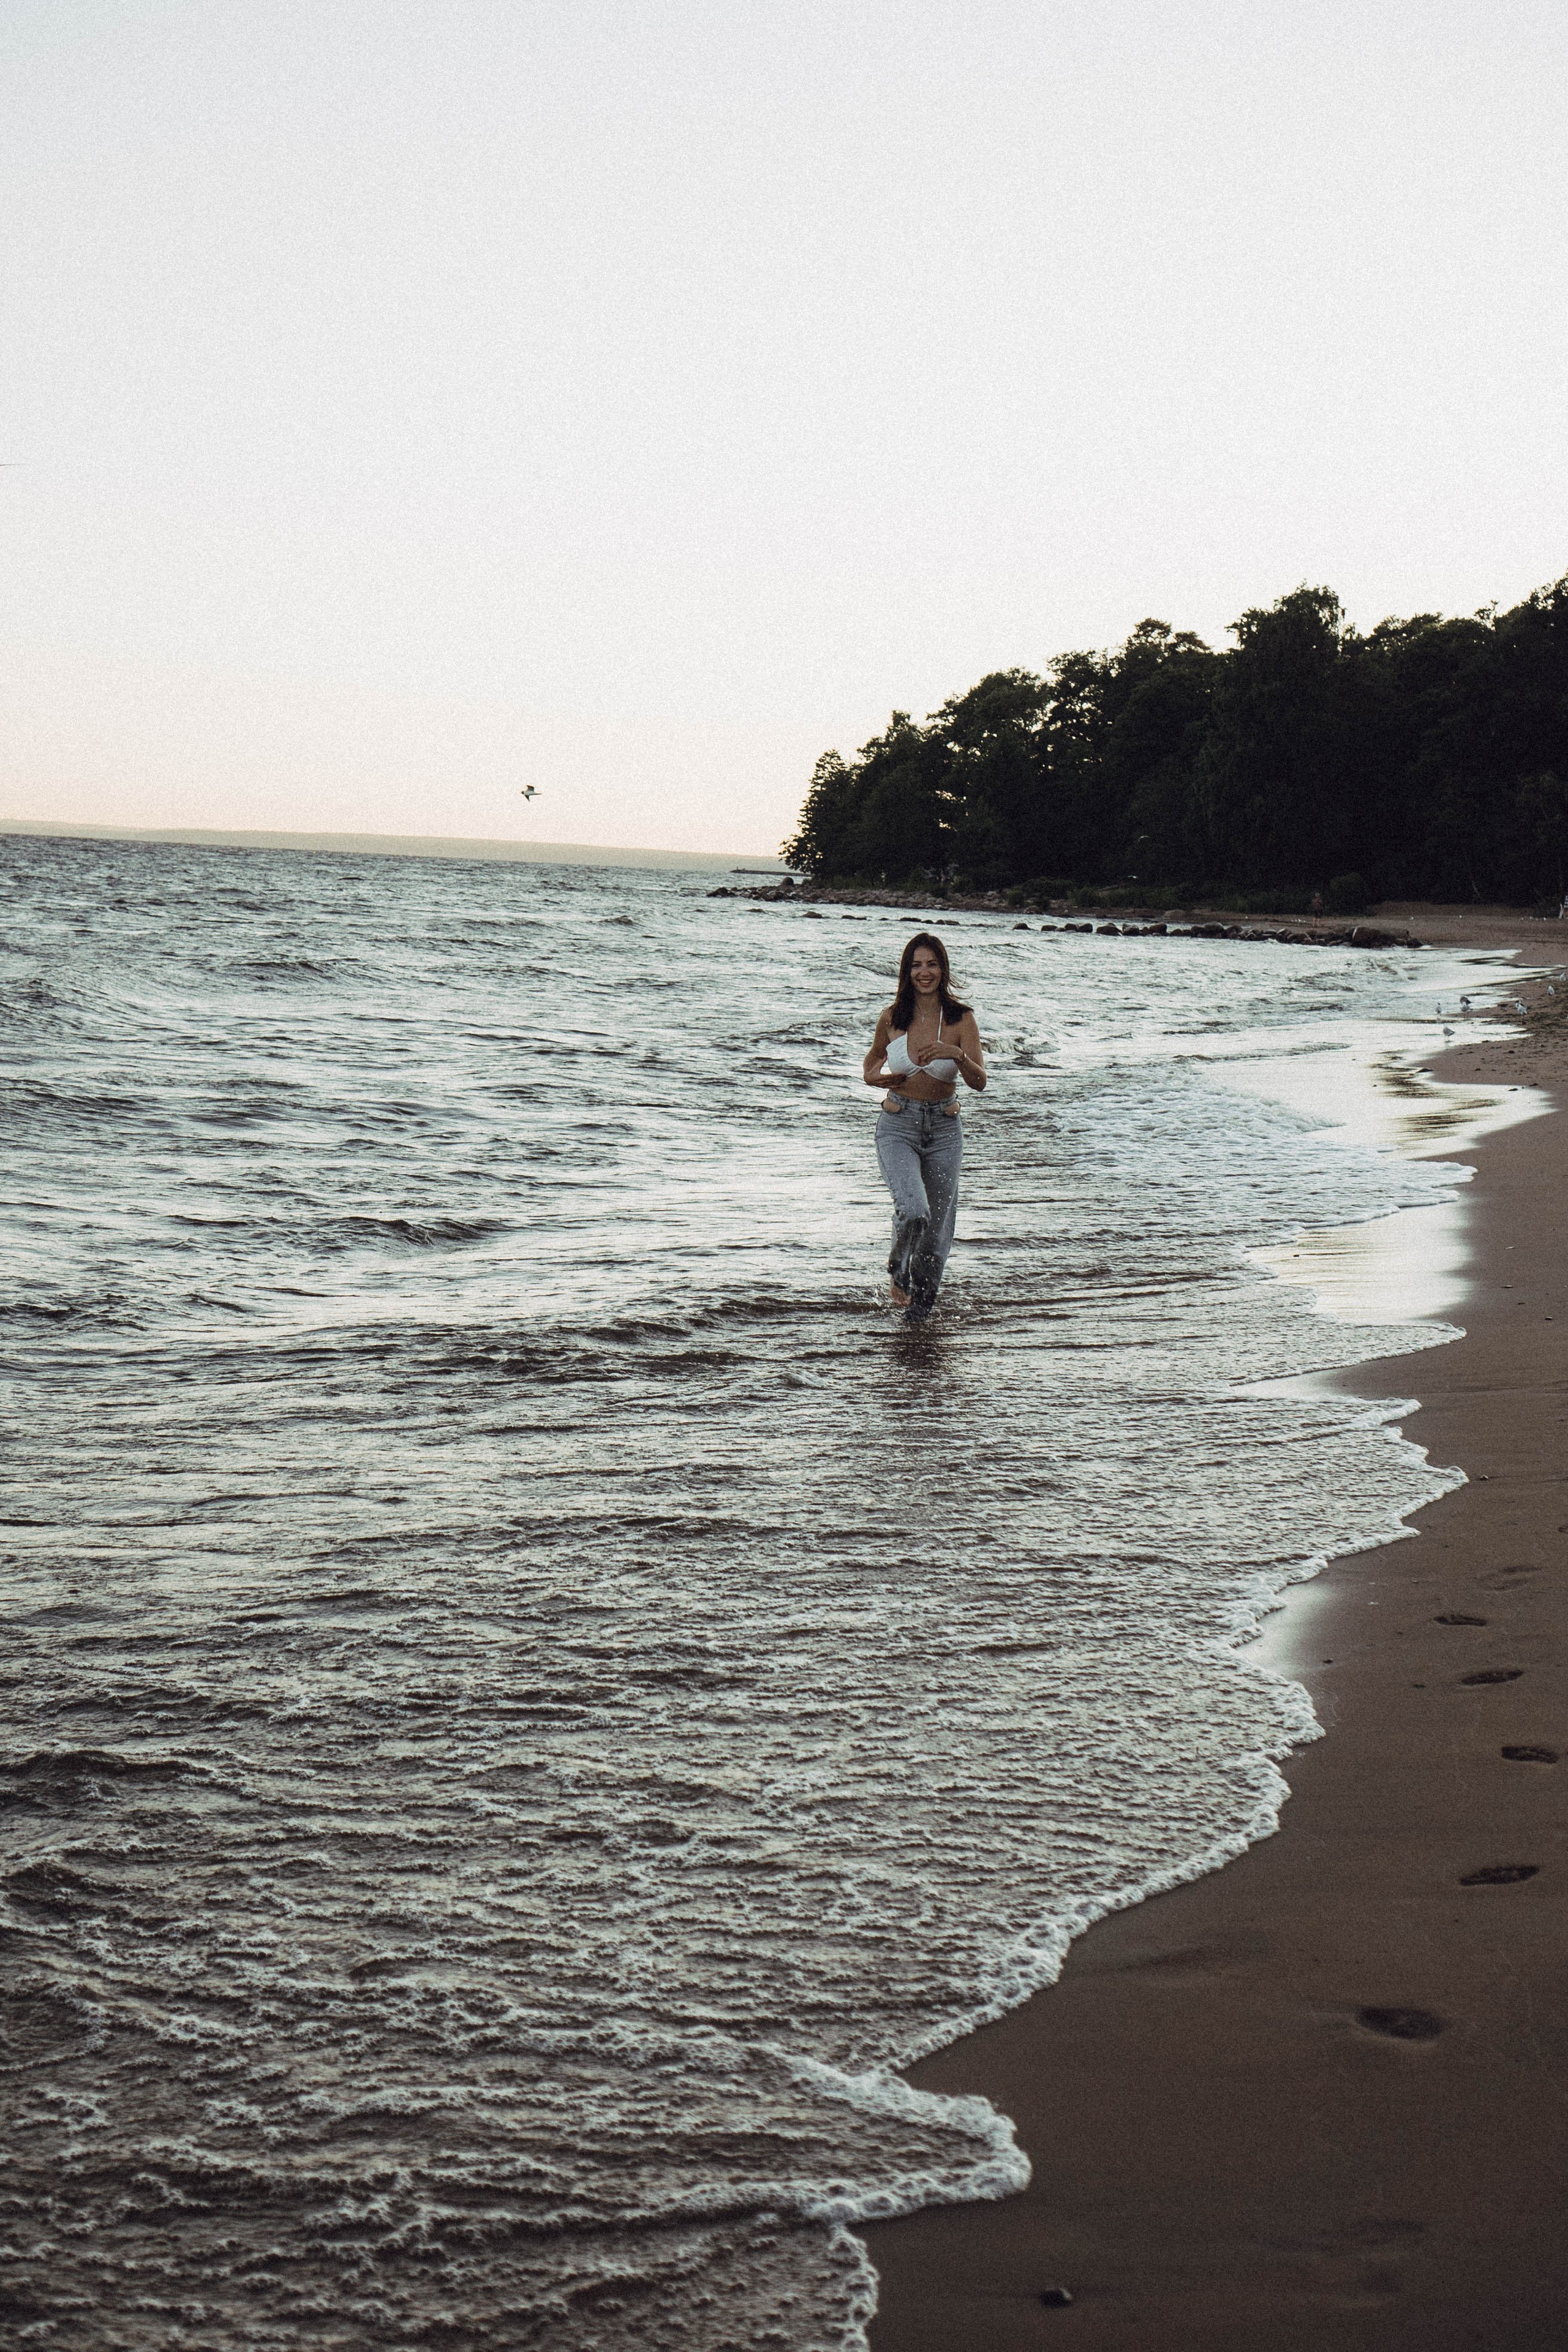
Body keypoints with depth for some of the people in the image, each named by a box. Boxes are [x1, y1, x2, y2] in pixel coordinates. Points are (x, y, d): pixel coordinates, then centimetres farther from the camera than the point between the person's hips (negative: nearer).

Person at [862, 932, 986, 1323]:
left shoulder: (961, 1019, -4)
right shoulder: (892, 1017, 0)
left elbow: (980, 1083, -12)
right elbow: (870, 1067, 18)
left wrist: (955, 1055, -31)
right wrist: (882, 1079, -5)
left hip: (943, 1129, 1)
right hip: (898, 1126, -1)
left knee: (937, 1223, 8)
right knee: (913, 1210, -23)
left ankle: (922, 1296, 35)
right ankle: (898, 1271, 8)